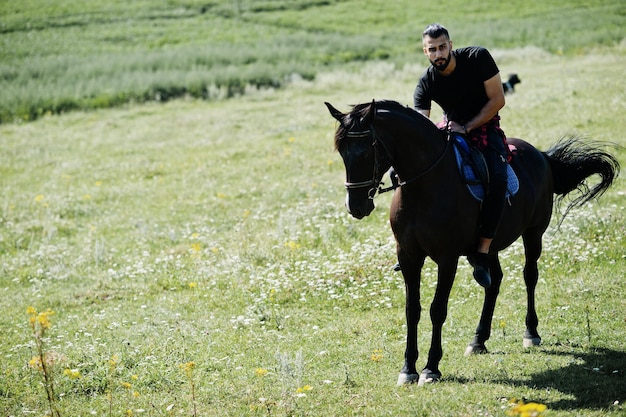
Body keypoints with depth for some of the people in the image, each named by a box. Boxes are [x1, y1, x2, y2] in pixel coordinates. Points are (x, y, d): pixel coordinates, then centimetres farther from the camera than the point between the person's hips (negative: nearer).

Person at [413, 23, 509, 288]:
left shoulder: (478, 57, -17)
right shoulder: (426, 84, -13)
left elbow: (497, 100, -13)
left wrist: (466, 128, -19)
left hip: (485, 127, -3)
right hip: (450, 130, 3)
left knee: (498, 177, -32)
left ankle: (482, 252, -29)